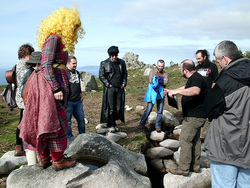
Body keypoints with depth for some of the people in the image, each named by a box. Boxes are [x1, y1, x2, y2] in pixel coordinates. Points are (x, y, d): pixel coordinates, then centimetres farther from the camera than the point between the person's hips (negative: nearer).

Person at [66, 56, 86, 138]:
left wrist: (81, 94, 21)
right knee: (67, 121, 2)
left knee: (81, 119, 12)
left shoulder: (77, 73, 17)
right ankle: (69, 137, 14)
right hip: (68, 101, -7)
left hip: (78, 101, 7)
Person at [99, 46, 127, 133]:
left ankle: (114, 123, 18)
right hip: (110, 89, -4)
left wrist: (124, 83, 5)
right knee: (110, 108, -3)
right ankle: (110, 125, 6)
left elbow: (125, 74, 18)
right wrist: (108, 84, -8)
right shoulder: (104, 63, 0)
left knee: (118, 108, 5)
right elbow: (101, 76, 0)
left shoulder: (122, 62, 11)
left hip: (120, 88, 4)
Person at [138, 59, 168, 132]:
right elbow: (151, 81, -9)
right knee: (148, 109, -5)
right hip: (153, 93, -3)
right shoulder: (152, 71, 5)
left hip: (161, 93, 3)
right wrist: (161, 81, -14)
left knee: (160, 111, 4)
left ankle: (158, 126, 14)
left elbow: (165, 82, -7)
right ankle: (141, 124, 6)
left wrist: (157, 79, -17)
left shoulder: (165, 73, 11)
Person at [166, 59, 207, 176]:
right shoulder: (192, 78, 15)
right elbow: (186, 88, 35)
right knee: (194, 140, 16)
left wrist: (176, 91, -42)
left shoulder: (197, 78, -19)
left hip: (194, 117, -11)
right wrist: (171, 91, 41)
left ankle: (183, 168, 0)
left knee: (185, 140, -7)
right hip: (196, 115, 11)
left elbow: (195, 91, -41)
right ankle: (195, 166, 26)